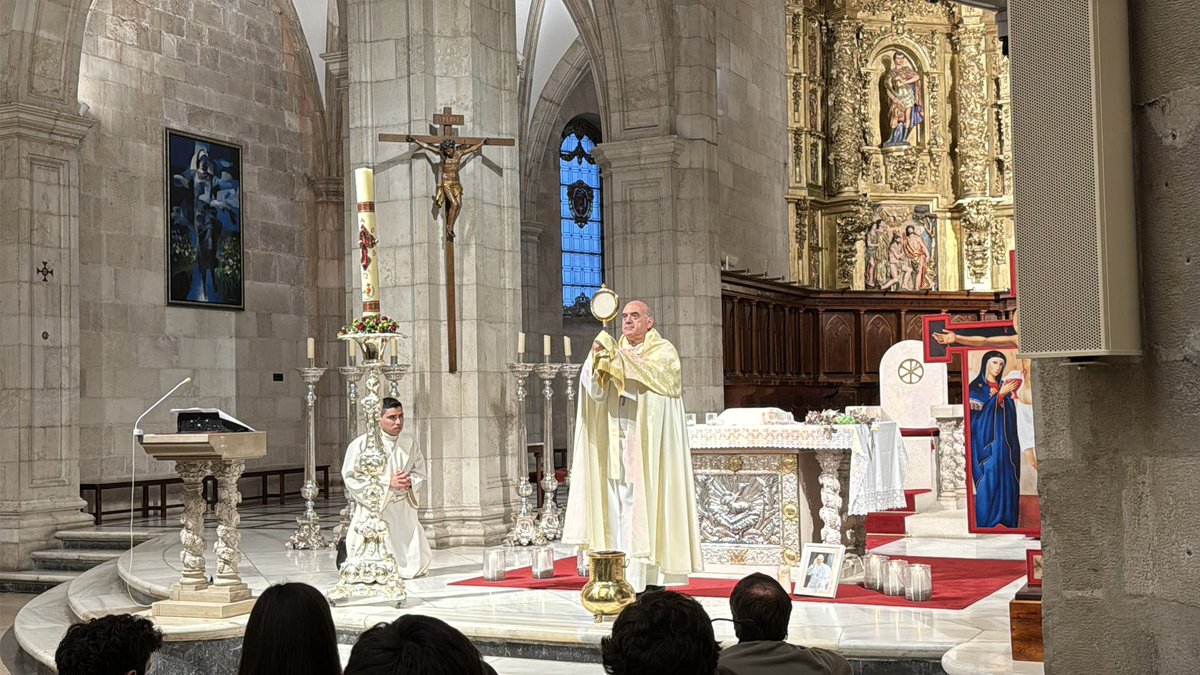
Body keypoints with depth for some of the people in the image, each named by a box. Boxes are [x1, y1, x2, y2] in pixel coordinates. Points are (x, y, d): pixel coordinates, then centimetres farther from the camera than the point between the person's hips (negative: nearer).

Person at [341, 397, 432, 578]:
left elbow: (420, 473, 12)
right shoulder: (361, 444, -11)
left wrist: (410, 481, -12)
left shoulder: (410, 442, 3)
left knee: (414, 567, 4)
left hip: (403, 509, 4)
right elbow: (352, 479, -13)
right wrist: (388, 483, -18)